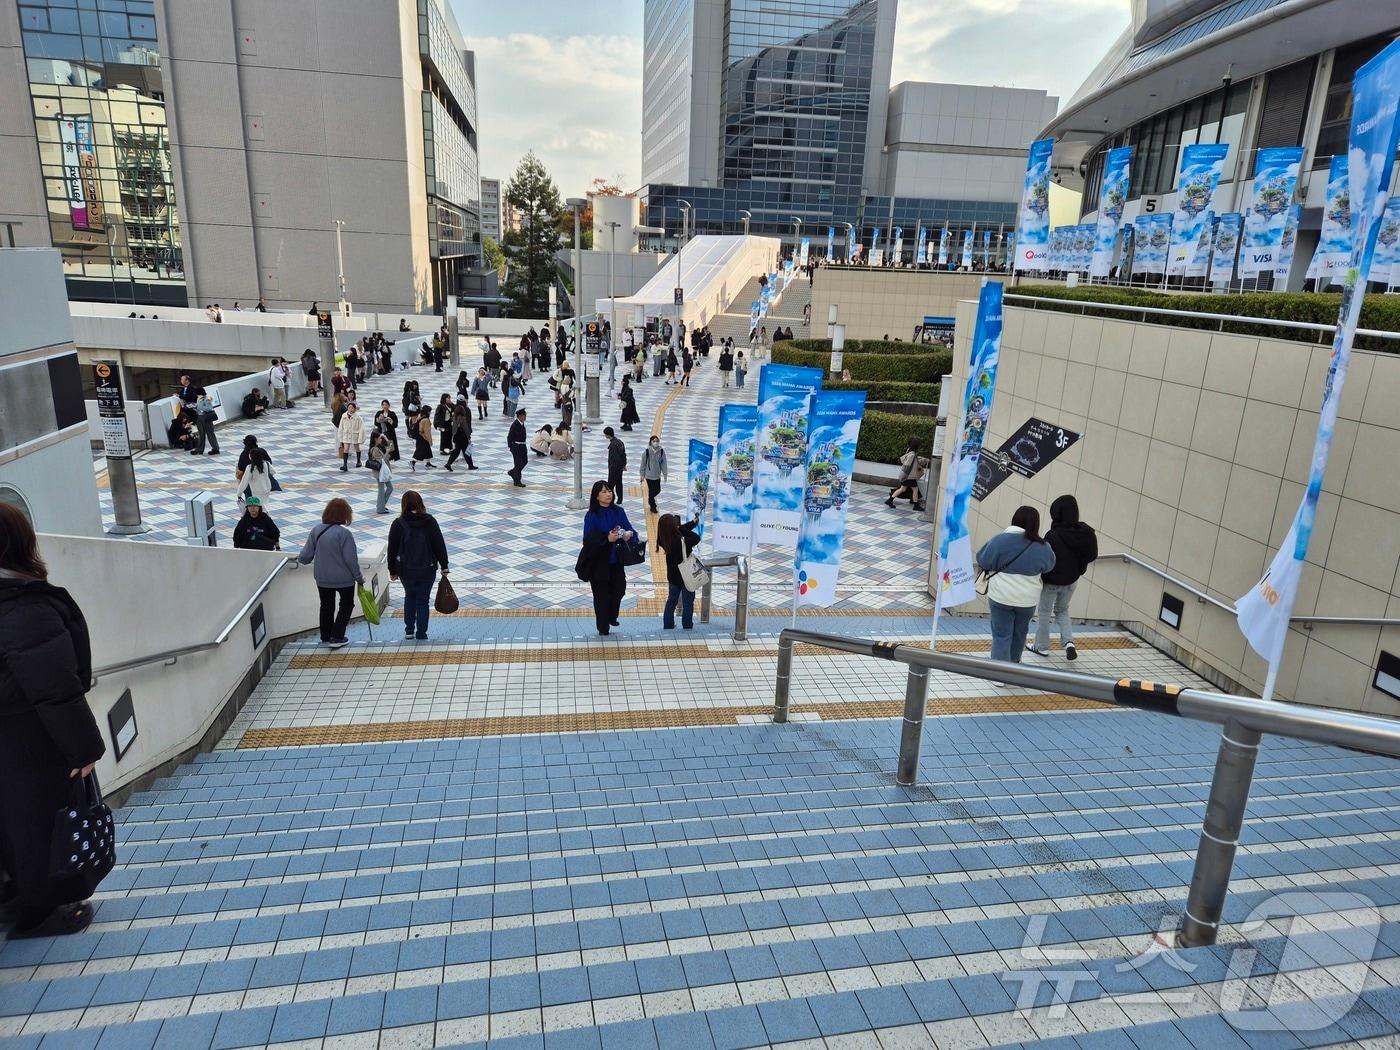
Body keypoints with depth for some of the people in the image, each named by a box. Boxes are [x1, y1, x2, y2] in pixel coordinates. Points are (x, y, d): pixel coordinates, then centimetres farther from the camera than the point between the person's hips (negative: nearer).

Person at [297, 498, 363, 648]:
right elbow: (351, 560, -20)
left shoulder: (316, 530, -7)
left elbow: (306, 556, -1)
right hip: (344, 578, -4)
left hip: (322, 578, 4)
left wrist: (300, 558, 22)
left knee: (326, 606, 23)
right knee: (346, 605, 17)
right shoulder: (344, 534, -22)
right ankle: (336, 637, 13)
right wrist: (359, 578, -7)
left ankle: (325, 636, 35)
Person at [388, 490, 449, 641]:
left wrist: (392, 570, 8)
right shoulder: (430, 521, -8)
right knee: (423, 600, 10)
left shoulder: (398, 524, -8)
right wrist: (444, 566, 4)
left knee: (409, 597, 22)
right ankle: (421, 634, 12)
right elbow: (439, 545, -4)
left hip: (405, 570, 1)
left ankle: (409, 631, 24)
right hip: (427, 570, -1)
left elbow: (392, 549, -3)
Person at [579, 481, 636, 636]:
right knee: (602, 594, 4)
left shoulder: (619, 512, 2)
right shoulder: (592, 516, -10)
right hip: (599, 561, -4)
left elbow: (629, 529, -1)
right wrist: (606, 538, -32)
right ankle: (603, 627, 21)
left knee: (619, 589, 7)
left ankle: (611, 617, 36)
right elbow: (588, 539, -17)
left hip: (616, 559, 4)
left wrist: (629, 534, -25)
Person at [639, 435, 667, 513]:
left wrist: (665, 475, -1)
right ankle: (653, 507, 21)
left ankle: (650, 499, 42)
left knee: (658, 490, 12)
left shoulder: (662, 451, -8)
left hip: (657, 475, 3)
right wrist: (642, 475, -1)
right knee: (651, 491, 3)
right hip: (649, 475, -3)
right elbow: (643, 464, -5)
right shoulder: (646, 451, -14)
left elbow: (663, 464, -2)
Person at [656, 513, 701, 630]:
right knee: (688, 602, 11)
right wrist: (681, 529, -16)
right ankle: (687, 626, 19)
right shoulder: (682, 541, -31)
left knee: (671, 600, 21)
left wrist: (694, 522, 9)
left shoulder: (664, 540, -11)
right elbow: (697, 538, -16)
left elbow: (681, 530, 1)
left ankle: (668, 625, 27)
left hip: (673, 576, 6)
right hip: (686, 576, -5)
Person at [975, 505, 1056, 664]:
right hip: (1027, 599, 3)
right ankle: (1013, 662, 44)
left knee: (1001, 635, 5)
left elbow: (982, 561, -4)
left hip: (1001, 597, -3)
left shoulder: (1000, 540, -12)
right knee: (1019, 633, 23)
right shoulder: (1043, 547, -3)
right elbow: (1048, 567, 13)